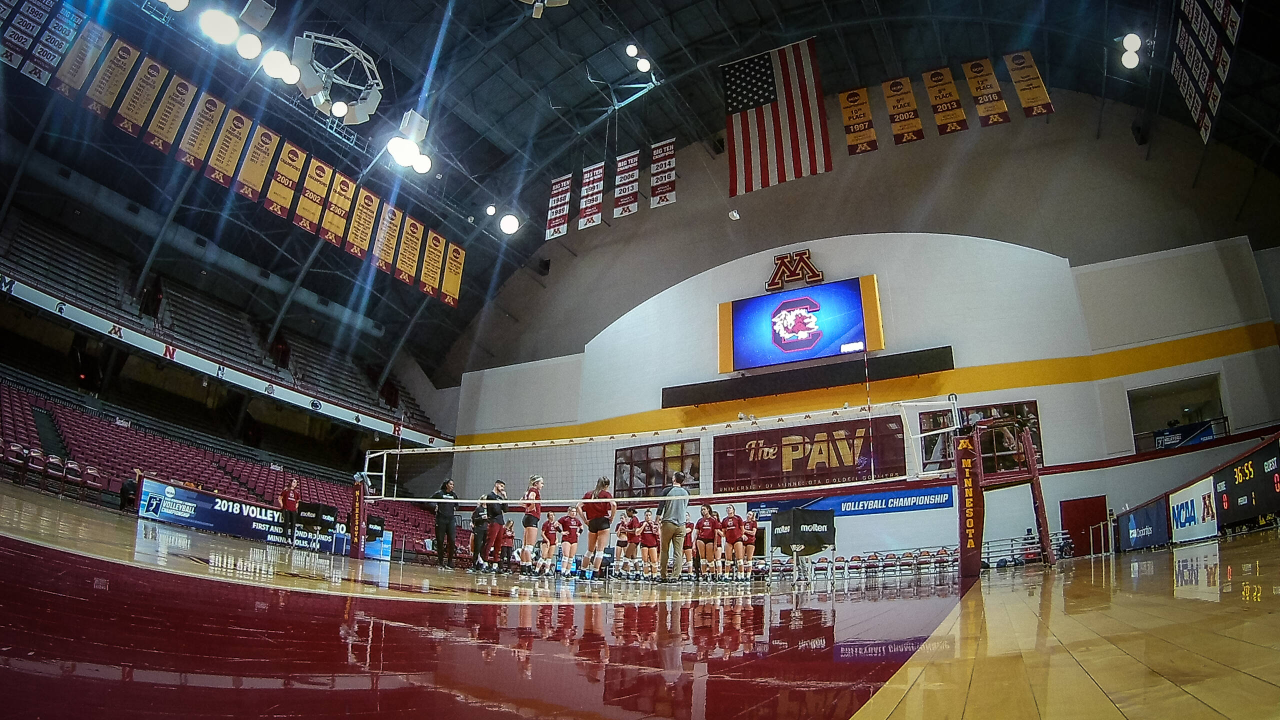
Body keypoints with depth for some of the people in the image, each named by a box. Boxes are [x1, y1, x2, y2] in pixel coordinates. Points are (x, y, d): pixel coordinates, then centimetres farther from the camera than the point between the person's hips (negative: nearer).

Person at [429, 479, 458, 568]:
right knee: (440, 541, 1)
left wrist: (455, 508, 9)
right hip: (441, 519, -3)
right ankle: (441, 561, 12)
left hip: (451, 519, 3)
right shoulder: (439, 493, 0)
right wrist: (435, 506, -13)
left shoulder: (454, 495, 12)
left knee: (452, 540, -6)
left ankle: (450, 561, 4)